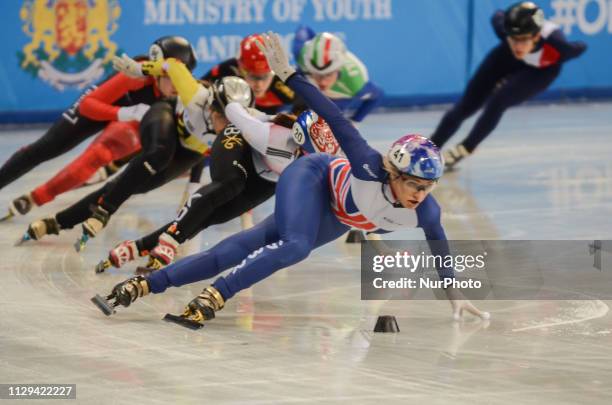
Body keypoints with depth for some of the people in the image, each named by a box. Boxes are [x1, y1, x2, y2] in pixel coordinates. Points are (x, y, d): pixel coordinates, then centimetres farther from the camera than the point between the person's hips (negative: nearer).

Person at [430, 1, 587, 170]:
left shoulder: (554, 42, -45)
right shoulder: (503, 27, -39)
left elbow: (579, 48, -22)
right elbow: (498, 16, -13)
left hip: (540, 71, -2)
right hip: (507, 57, 2)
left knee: (497, 101, -20)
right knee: (466, 105, -1)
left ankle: (464, 149, 3)